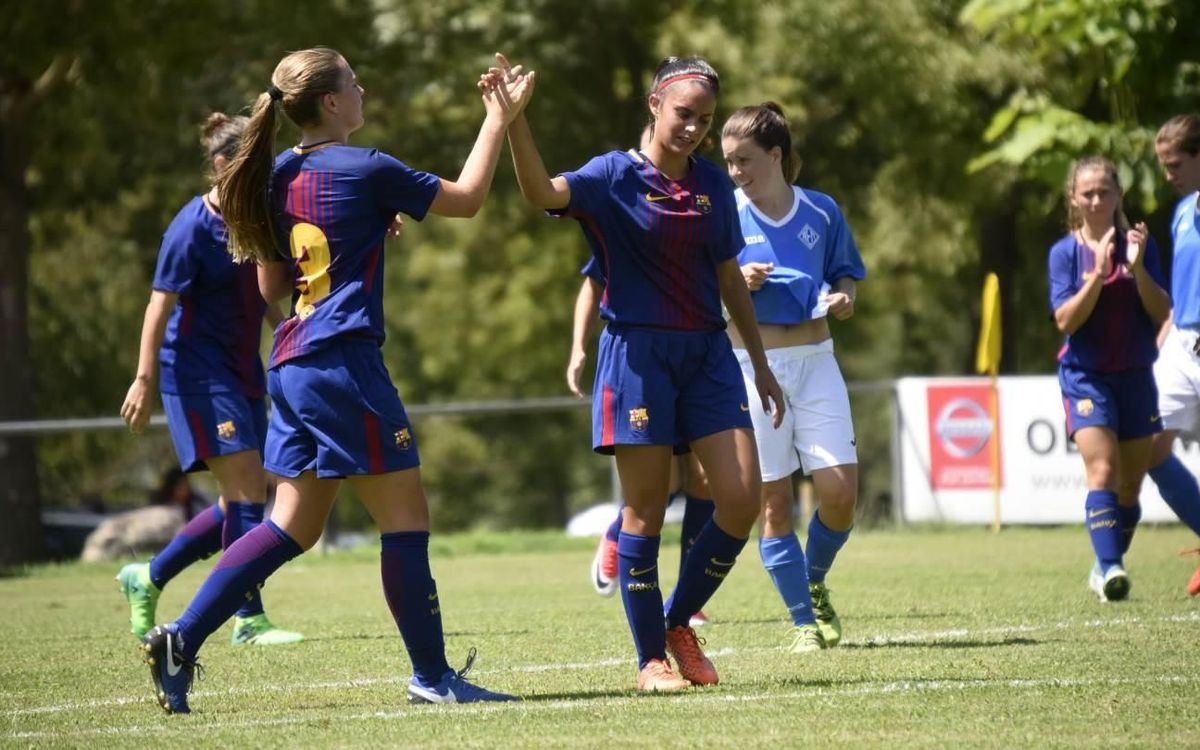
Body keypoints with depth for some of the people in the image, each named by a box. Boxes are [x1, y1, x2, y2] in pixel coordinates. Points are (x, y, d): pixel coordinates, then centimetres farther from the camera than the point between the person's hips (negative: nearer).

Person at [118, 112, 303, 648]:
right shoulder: (193, 227, -14)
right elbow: (160, 307, -15)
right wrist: (145, 379, -18)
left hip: (243, 371, 8)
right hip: (197, 371, -8)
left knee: (245, 500, 8)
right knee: (246, 487, -13)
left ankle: (148, 578, 23)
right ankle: (249, 619, -8)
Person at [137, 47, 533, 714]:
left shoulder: (277, 178, 11)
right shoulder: (365, 171, -10)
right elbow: (466, 200, 1)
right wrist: (500, 119, 10)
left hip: (292, 363, 8)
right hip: (343, 359, -8)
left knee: (294, 526, 11)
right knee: (407, 515, 0)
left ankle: (182, 639, 3)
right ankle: (432, 677, 3)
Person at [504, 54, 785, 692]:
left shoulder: (713, 185, 9)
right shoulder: (617, 175, -6)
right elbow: (545, 193, -26)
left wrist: (761, 366, 20)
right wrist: (515, 122, -42)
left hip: (708, 353, 5)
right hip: (638, 354, -5)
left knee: (742, 499, -5)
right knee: (645, 511, -2)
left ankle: (679, 623, 15)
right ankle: (651, 658, 7)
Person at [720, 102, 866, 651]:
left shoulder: (821, 211, 4)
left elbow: (845, 274, 15)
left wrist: (843, 297, -7)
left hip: (814, 357, 2)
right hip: (751, 364, -2)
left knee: (839, 490, -7)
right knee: (773, 501, -2)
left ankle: (815, 581, 22)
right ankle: (804, 621, 8)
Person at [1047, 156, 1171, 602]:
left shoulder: (1139, 243, 1)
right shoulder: (1066, 252, -2)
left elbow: (1162, 313, -4)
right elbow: (1065, 320, -12)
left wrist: (1137, 267, -19)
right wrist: (1098, 273, -23)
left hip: (1136, 375, 3)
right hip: (1086, 375, -3)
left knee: (1131, 481, 8)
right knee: (1103, 469, -20)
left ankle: (1105, 570, 23)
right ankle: (1109, 568, -28)